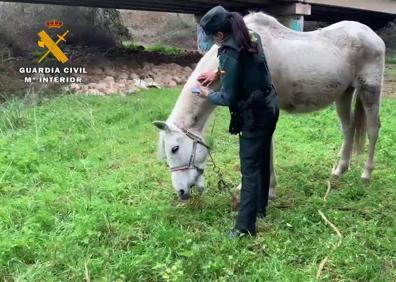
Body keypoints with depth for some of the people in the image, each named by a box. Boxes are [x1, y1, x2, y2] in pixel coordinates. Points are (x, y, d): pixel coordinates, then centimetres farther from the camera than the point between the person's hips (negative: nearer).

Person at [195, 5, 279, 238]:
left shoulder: (229, 55, -22)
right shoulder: (253, 37, 4)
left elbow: (228, 98, -18)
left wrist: (208, 95, 1)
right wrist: (218, 73, 13)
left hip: (254, 114, -9)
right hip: (271, 105, 9)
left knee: (250, 168, -3)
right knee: (262, 159, 21)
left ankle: (246, 226, 4)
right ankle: (260, 207, 37)